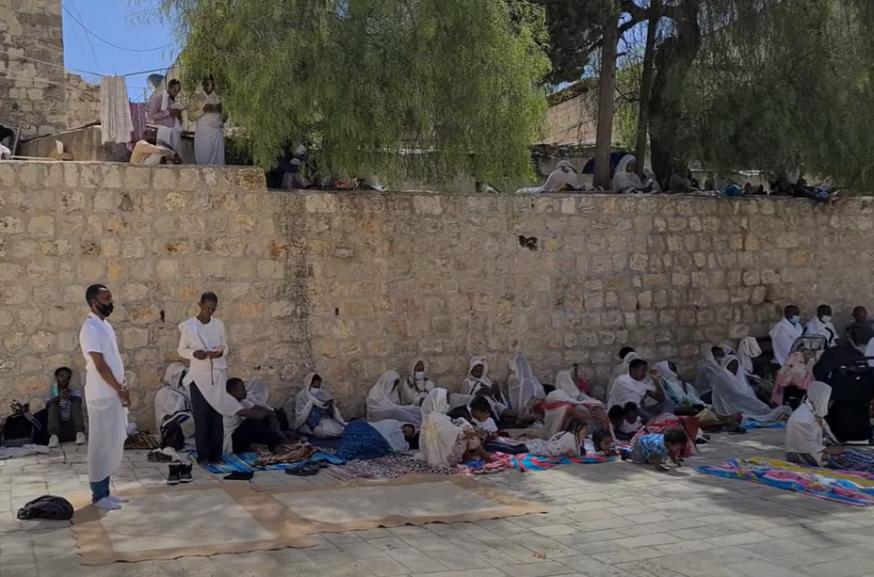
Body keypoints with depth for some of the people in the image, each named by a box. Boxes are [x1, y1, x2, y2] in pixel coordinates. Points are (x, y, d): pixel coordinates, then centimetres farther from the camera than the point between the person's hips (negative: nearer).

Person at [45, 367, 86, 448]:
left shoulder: (76, 392, 18)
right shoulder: (50, 394, 17)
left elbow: (78, 400, -8)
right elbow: (48, 404, -8)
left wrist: (69, 397, -33)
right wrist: (59, 397, -31)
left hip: (73, 429, 0)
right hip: (58, 430, 0)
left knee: (75, 402, -19)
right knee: (54, 405, -20)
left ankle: (79, 433, -41)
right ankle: (54, 436, -43)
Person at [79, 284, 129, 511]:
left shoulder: (105, 325, 14)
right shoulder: (91, 329, -16)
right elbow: (100, 365, -19)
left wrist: (123, 387, 10)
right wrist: (120, 390, -13)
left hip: (113, 394, 9)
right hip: (102, 396, -9)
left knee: (112, 443, 13)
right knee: (101, 444, -2)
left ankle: (105, 491, 20)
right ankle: (99, 495, 5)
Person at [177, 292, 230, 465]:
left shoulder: (219, 325, 7)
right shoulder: (187, 326, -2)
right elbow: (181, 350, 3)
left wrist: (221, 352, -10)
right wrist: (194, 353, -17)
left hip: (218, 374, 3)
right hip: (198, 376, -3)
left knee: (217, 415, 3)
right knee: (201, 416, -2)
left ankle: (216, 454, 9)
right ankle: (202, 455, 4)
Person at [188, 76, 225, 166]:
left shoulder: (218, 97, 12)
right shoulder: (197, 97, 5)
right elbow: (190, 116, -1)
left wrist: (221, 109, -3)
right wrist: (203, 110, -15)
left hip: (217, 132, 2)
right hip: (203, 133, -2)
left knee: (217, 161, -2)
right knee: (203, 160, -3)